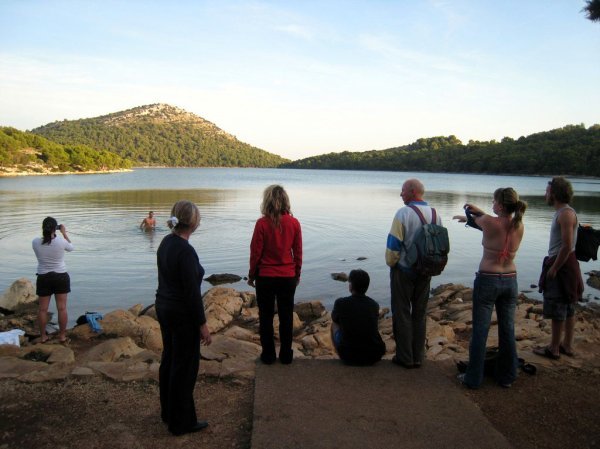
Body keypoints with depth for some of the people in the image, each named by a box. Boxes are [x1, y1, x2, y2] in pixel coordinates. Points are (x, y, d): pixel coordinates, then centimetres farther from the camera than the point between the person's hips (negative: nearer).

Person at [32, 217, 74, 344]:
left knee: (42, 308, 11)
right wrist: (64, 233, 11)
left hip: (43, 278, 2)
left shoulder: (35, 242, -10)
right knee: (62, 308, 6)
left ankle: (43, 336, 20)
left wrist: (47, 234, 12)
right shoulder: (61, 241, -15)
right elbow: (71, 247, 7)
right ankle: (62, 336, 13)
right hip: (61, 277, -2)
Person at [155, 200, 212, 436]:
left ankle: (168, 412, 35)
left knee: (169, 359, 20)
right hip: (183, 314, -9)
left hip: (163, 308, 9)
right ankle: (182, 422, 18)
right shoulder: (186, 251, -24)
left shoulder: (165, 243, 3)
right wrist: (203, 324, -15)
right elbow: (192, 292, -22)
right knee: (185, 366, 4)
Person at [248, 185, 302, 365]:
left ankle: (268, 355, 20)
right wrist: (297, 274, 14)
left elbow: (255, 252, -8)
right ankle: (286, 355, 21)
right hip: (288, 277, 2)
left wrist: (251, 275, 5)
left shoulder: (262, 223, -13)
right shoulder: (294, 223, -6)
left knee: (266, 317, 12)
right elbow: (298, 252, 1)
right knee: (286, 317, 13)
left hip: (265, 277, -2)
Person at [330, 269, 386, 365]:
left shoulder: (340, 303, -6)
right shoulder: (374, 305, 4)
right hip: (375, 356, 3)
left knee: (334, 325, 23)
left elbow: (334, 320, 17)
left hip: (349, 356, -3)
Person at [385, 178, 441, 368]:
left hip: (403, 270, -5)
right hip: (425, 273, 6)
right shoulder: (435, 215, 3)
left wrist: (391, 263, 0)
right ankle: (418, 357, 21)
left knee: (402, 313, 6)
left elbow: (393, 245, -18)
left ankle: (405, 357, 12)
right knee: (420, 314, 14)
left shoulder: (403, 213, -16)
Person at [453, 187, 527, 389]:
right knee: (507, 330, 14)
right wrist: (478, 213, 15)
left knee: (480, 330, 4)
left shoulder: (489, 222, -18)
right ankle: (506, 377, 26)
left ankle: (474, 378, 13)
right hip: (510, 281, 5)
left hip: (487, 280, -5)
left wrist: (471, 213, 26)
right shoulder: (519, 226, -3)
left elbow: (474, 217, 4)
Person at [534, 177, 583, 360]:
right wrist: (552, 266, 15)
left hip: (562, 265, -10)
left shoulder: (566, 214, -18)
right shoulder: (562, 212, 14)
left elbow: (567, 246, -24)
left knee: (557, 310, -1)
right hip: (561, 264, 10)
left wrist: (553, 269, -19)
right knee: (568, 309, 16)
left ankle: (554, 349, 9)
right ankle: (567, 345, 27)